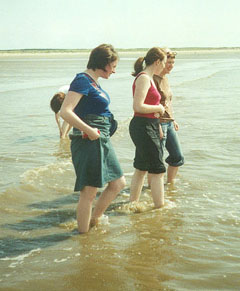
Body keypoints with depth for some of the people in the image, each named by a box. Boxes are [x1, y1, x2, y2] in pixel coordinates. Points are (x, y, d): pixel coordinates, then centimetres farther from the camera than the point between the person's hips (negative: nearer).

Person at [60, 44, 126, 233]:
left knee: (118, 184, 16)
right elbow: (65, 112, -25)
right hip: (88, 143, -10)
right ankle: (83, 235, 11)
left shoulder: (94, 82, 14)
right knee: (89, 192, -2)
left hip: (102, 141, 10)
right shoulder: (82, 81, -14)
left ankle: (93, 221, 29)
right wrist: (90, 131, -24)